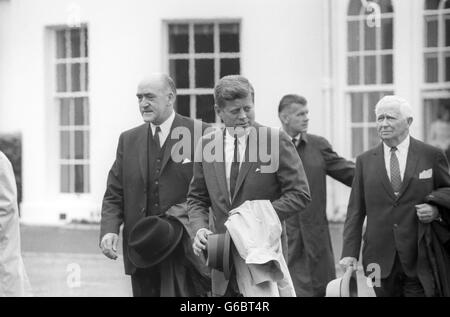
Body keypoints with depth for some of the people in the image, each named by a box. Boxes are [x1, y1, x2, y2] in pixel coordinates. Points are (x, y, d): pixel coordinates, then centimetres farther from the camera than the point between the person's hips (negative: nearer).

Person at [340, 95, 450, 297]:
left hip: (420, 258, -1)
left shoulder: (432, 156, 3)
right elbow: (355, 212, 7)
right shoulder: (365, 161, 9)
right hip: (381, 261, 2)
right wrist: (349, 253, -1)